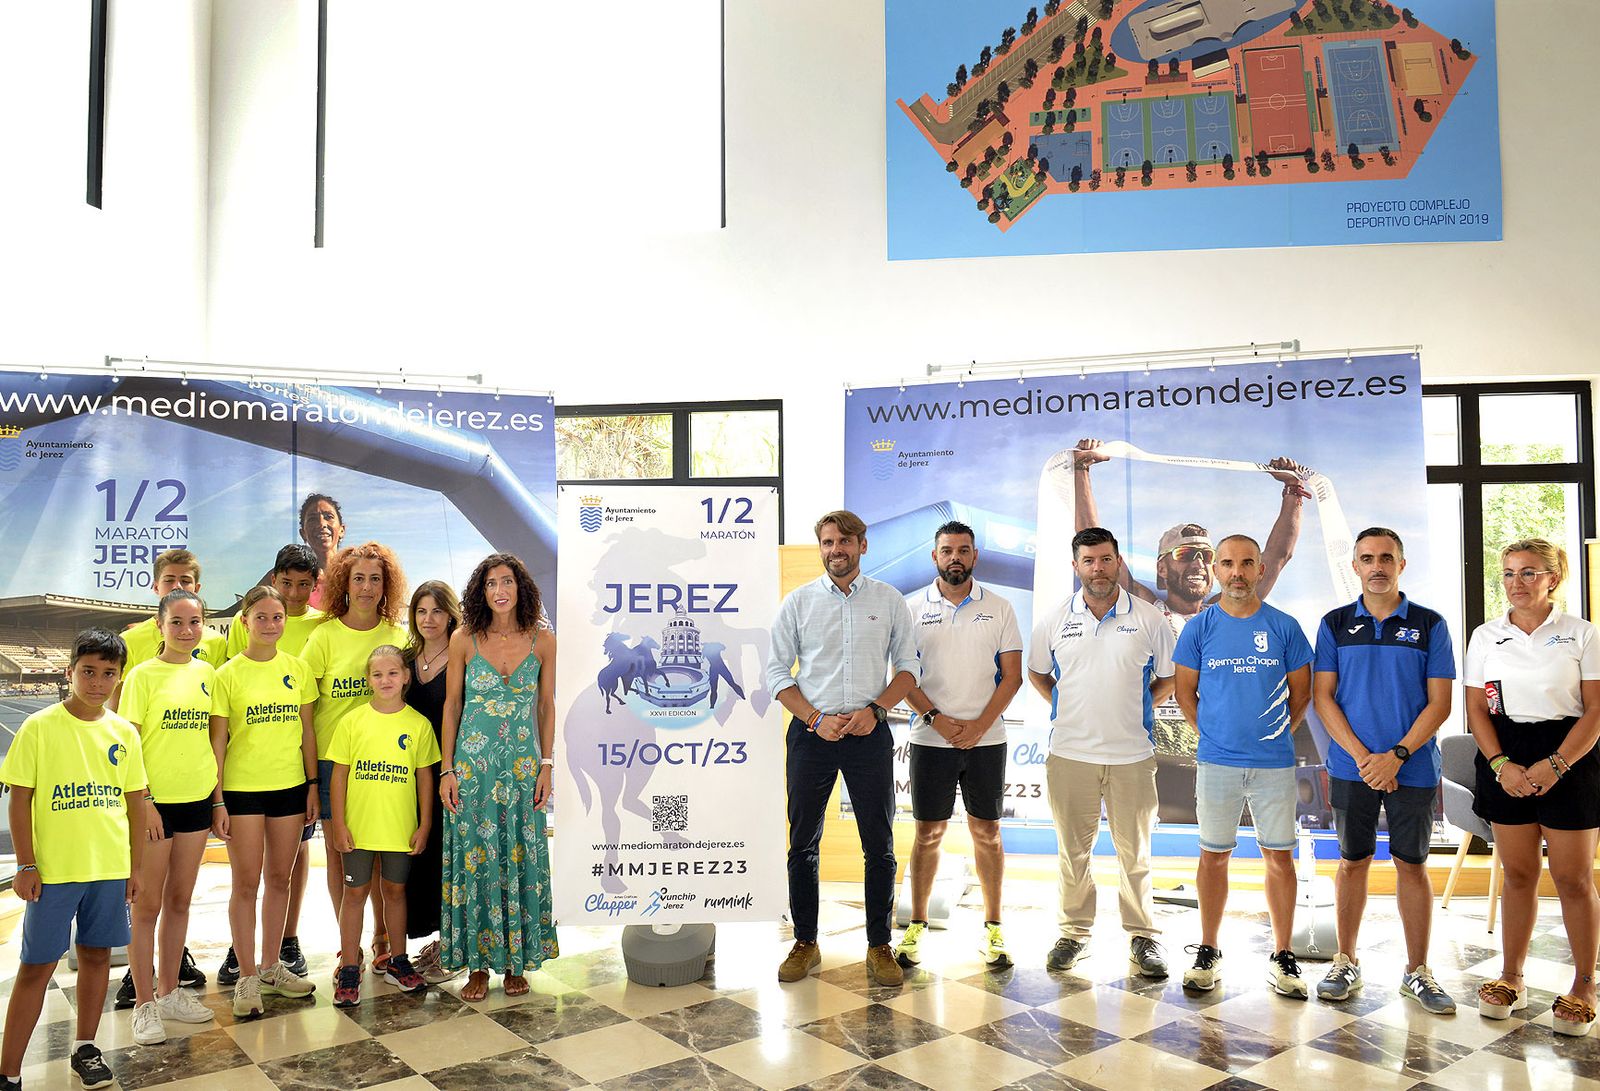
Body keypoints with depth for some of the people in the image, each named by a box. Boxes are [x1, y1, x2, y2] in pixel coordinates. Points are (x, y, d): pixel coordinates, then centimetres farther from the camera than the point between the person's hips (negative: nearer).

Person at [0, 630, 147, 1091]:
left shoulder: (124, 732, 3)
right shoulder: (39, 728, -7)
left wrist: (136, 866, 9)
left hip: (110, 868, 3)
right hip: (52, 869, -3)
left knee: (97, 954, 12)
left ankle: (84, 1048, 29)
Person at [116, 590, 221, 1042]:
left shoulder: (206, 674, 6)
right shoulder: (144, 674, -8)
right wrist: (144, 802, -15)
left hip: (196, 800, 5)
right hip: (155, 801, -5)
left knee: (179, 900, 15)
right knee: (148, 903, 5)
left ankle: (169, 992, 28)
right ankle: (143, 1004, 17)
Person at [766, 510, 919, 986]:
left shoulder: (889, 601, 4)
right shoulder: (798, 601, 3)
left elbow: (907, 667, 6)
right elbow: (777, 670, 2)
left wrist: (875, 709, -10)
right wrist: (817, 719, -9)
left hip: (870, 733, 0)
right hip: (811, 733, 0)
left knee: (879, 847, 5)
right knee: (803, 844, 7)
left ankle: (880, 947, 19)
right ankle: (805, 943, 21)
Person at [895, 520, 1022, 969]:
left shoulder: (998, 608, 4)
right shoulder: (914, 608, 3)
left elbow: (1012, 676, 1)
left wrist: (978, 726, -11)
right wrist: (936, 718, -13)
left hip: (986, 739, 0)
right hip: (930, 740, 0)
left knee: (987, 832, 7)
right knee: (928, 832, 5)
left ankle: (993, 928, 18)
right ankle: (916, 926, 17)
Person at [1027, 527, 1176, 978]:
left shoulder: (1149, 619, 0)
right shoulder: (1054, 620, 3)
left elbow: (1169, 679, 10)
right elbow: (1037, 672, 17)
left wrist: (1137, 709, 3)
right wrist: (1068, 708, 9)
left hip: (1132, 755, -1)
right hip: (1069, 753, 1)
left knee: (1135, 851, 7)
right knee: (1074, 848, 9)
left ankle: (1143, 935, 20)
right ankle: (1074, 931, 22)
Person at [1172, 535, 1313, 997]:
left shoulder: (1284, 627, 1)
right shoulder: (1199, 627, 1)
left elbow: (1301, 692, 9)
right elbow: (1184, 691, 7)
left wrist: (1276, 733, 5)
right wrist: (1212, 732, 5)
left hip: (1275, 763, 0)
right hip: (1217, 762, 0)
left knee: (1279, 856, 6)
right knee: (1214, 855, 8)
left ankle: (1282, 956, 19)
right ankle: (1208, 952, 19)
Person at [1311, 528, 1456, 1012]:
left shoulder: (1429, 625, 1)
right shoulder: (1335, 624, 4)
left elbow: (1439, 703, -3)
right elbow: (1322, 697, 0)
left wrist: (1396, 755, -13)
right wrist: (1363, 757, -10)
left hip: (1413, 767, -1)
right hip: (1351, 767, 1)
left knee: (1412, 864, 7)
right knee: (1352, 862, 9)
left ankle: (1418, 971, 19)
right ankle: (1346, 963, 20)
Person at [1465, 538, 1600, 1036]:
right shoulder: (1485, 636, 6)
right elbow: (1477, 709, 5)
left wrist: (1554, 766, -15)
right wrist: (1501, 764, -9)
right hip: (1506, 761, 2)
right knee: (1518, 874, 8)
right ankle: (1510, 978, 18)